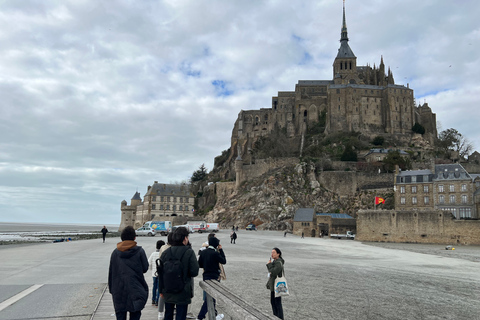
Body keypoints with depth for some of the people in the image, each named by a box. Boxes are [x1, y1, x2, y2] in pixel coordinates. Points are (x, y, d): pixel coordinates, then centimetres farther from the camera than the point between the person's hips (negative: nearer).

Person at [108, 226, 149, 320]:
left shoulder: (115, 252, 2)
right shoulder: (139, 251, -8)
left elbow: (111, 272, 6)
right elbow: (145, 268, -4)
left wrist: (112, 289, 15)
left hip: (119, 290, 3)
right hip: (135, 290, -2)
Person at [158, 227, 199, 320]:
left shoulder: (165, 253, -1)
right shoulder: (189, 252, -14)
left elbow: (160, 273, 3)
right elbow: (194, 272, -15)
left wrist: (161, 290, 12)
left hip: (168, 292, 4)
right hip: (183, 292, -4)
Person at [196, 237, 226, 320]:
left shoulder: (203, 252, 1)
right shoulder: (215, 253, -19)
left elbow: (200, 264, 7)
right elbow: (224, 261, -6)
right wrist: (221, 250, -3)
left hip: (206, 276, 8)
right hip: (214, 277, -7)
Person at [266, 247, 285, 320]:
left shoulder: (279, 263, -19)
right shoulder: (275, 261, 10)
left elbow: (273, 272, -27)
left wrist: (269, 264, -16)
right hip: (273, 285, 10)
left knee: (278, 303, -3)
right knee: (272, 302, 18)